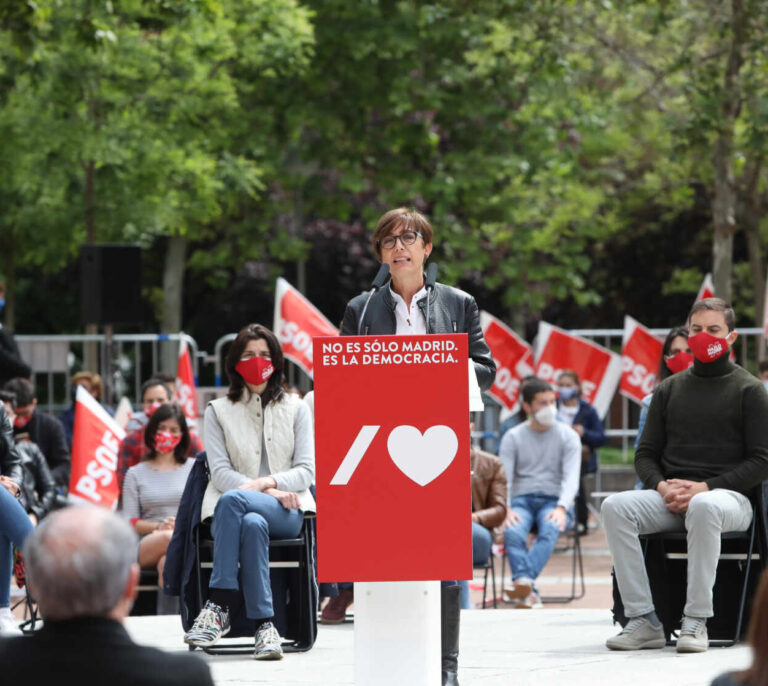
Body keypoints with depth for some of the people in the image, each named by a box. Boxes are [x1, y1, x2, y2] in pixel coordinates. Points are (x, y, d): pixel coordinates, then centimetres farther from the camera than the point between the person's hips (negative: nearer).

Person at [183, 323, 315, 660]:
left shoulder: (295, 409, 18)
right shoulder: (218, 411, 16)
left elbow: (306, 471, 6)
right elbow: (220, 472, 2)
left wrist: (267, 482, -15)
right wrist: (269, 493, -13)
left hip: (286, 512, -1)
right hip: (232, 512, 1)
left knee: (232, 500, -36)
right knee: (253, 524, -40)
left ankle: (218, 606, -39)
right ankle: (264, 626, -44)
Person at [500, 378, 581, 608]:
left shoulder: (567, 436, 9)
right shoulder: (513, 437, 11)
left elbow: (571, 477, -3)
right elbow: (504, 477, 0)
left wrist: (561, 508, -22)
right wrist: (506, 509, -20)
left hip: (554, 500, -1)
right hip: (522, 500, 1)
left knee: (550, 530, -36)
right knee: (513, 532, -34)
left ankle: (524, 580, -56)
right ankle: (529, 591, -49)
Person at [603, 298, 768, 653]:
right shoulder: (670, 389, 18)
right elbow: (646, 453, 17)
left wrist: (705, 488, -14)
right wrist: (661, 486, -6)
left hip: (729, 496, -4)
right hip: (669, 496, 4)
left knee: (704, 508, -41)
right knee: (616, 506, -26)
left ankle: (696, 621, -35)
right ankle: (643, 621, -28)